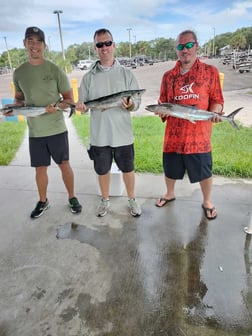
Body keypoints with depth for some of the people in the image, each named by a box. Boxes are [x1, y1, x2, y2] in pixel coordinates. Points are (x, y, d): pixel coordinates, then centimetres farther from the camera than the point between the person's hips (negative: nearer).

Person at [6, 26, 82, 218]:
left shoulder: (55, 70, -6)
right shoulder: (19, 72, 5)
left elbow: (69, 99, -3)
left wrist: (56, 107, -22)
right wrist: (15, 107, -5)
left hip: (57, 128, -3)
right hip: (35, 130, 3)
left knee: (64, 164, 8)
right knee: (40, 168, 11)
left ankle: (72, 197, 27)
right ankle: (43, 201, 31)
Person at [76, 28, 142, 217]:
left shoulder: (126, 74, 0)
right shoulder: (88, 77, 3)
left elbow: (137, 102, -2)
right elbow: (83, 103, 5)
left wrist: (130, 105, -25)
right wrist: (81, 106, -19)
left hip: (122, 134, -1)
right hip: (99, 135, 1)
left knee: (127, 168, 11)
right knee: (102, 170, 15)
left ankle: (132, 199, 34)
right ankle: (105, 200, 37)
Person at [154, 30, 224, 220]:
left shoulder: (210, 71, 3)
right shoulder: (168, 76, 9)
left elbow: (217, 100, 4)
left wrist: (215, 112, -17)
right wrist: (161, 111, -9)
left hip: (199, 134, -2)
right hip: (174, 134, 3)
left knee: (204, 171, 7)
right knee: (170, 169, 15)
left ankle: (207, 201, 33)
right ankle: (170, 194, 43)